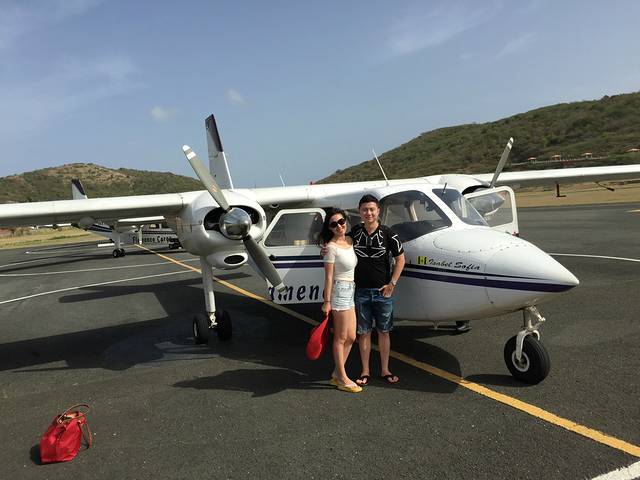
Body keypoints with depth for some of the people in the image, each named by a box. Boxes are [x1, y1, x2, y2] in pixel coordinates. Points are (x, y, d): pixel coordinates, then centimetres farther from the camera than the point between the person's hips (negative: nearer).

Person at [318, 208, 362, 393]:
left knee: (351, 337, 12)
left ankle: (336, 374, 25)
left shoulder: (349, 241, 9)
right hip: (340, 290, -8)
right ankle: (343, 379, 12)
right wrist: (327, 301, -15)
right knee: (341, 338, 1)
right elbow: (329, 276, -14)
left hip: (351, 291, 8)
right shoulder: (331, 247, -13)